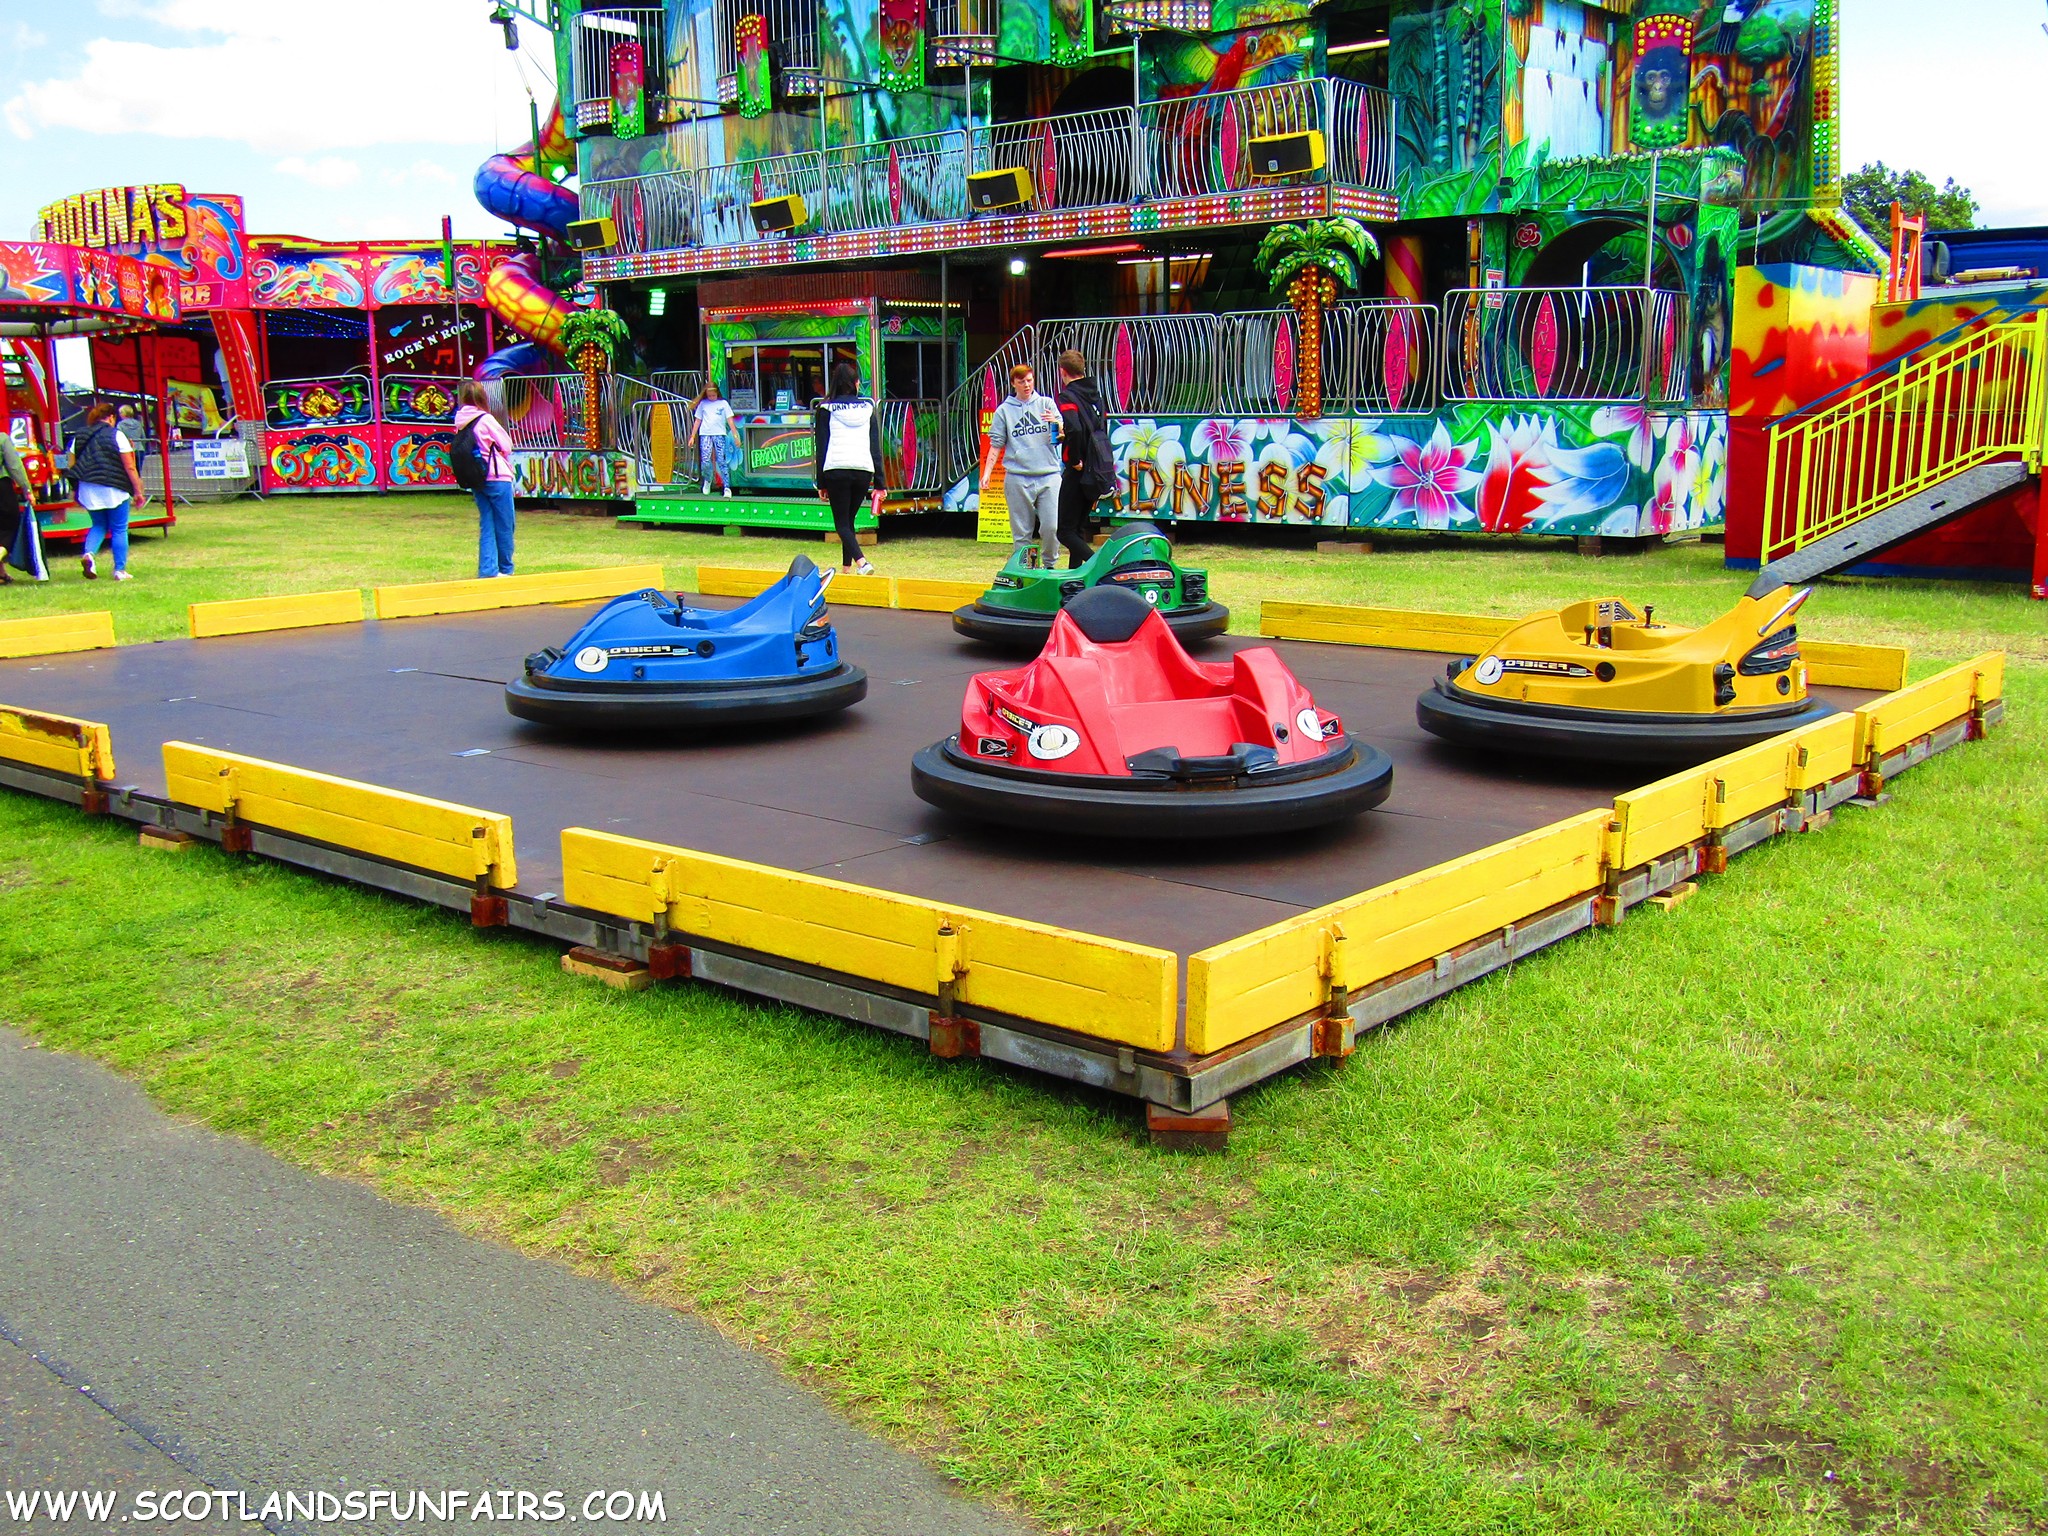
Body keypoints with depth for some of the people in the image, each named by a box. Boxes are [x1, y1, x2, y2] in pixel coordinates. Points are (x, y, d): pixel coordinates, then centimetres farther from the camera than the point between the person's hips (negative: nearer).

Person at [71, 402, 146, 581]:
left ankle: (88, 554, -6)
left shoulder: (81, 436, 10)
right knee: (119, 530, 6)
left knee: (99, 525, 20)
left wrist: (77, 492, 22)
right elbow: (129, 467, -8)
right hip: (114, 490, -5)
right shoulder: (116, 435, -5)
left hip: (88, 491, 5)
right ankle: (120, 570, 7)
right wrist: (138, 491, -2)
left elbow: (72, 466, 12)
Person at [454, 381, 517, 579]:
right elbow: (507, 446, -9)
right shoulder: (485, 420, -13)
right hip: (497, 478, -6)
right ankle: (505, 569, 14)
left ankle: (488, 570, 5)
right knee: (504, 526, 5)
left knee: (486, 525, 9)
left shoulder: (460, 422, 4)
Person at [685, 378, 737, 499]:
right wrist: (692, 437, 13)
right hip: (705, 434, 1)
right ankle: (707, 479, 17)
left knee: (722, 461, -6)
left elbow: (730, 420, 6)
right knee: (705, 461, -11)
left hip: (720, 434, -1)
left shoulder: (723, 403, 9)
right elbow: (697, 420, 16)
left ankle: (727, 487, -6)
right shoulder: (702, 404, 13)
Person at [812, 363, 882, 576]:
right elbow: (876, 447, 10)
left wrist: (821, 483, 6)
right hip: (864, 470, 3)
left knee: (842, 523, -1)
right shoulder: (868, 408, 13)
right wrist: (879, 482, 12)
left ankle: (861, 562, -24)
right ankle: (847, 568, 15)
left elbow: (821, 447, 4)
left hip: (836, 471, -3)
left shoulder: (826, 409, 6)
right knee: (848, 520, 17)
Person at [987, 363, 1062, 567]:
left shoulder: (1046, 404, 10)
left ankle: (1050, 564, 14)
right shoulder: (1004, 410, 9)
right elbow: (996, 443, 8)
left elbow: (1062, 435, 7)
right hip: (1018, 478, 0)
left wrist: (1056, 422, -15)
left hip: (1048, 475, 0)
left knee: (1052, 526, -6)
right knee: (1021, 531, 3)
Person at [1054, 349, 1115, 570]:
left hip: (1078, 472, -8)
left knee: (1066, 531, -4)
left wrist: (1075, 460, -17)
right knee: (1078, 528, 18)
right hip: (1097, 472, 8)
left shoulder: (1068, 396, -12)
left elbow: (1074, 430, -29)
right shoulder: (1094, 394, 13)